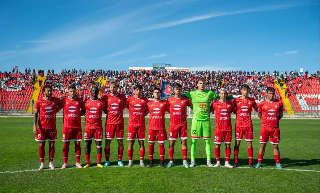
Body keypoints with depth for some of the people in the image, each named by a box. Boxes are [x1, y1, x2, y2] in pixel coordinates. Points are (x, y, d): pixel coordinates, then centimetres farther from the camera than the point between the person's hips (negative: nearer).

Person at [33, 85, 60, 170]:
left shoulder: (56, 100, 2)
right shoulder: (39, 101, -3)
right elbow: (35, 114, -3)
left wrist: (54, 111, 4)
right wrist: (34, 126, -12)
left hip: (52, 127, 2)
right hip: (42, 127, -1)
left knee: (52, 144, 5)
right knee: (41, 145, 5)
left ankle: (51, 163, 17)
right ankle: (42, 164, 16)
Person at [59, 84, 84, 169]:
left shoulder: (79, 100, 4)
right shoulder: (64, 100, 2)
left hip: (77, 126, 1)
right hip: (67, 126, -1)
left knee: (78, 143, 4)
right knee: (66, 144, 4)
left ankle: (77, 162, 14)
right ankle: (65, 163, 16)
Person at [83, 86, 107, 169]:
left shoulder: (102, 102, 4)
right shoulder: (86, 102, 4)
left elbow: (106, 111, 15)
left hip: (98, 126, 0)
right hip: (88, 126, 0)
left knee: (98, 144, 2)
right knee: (88, 144, 4)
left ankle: (99, 162, 11)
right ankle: (87, 163, 14)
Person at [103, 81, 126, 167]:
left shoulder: (122, 97, 2)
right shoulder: (106, 97, 2)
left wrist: (118, 112, 5)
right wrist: (109, 112, 3)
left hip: (119, 122, 1)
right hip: (109, 122, 0)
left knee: (120, 141, 5)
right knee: (108, 141, 2)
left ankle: (120, 160, 16)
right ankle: (107, 161, 13)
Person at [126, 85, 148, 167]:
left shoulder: (145, 100, 5)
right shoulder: (130, 99, 1)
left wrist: (143, 114, 5)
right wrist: (133, 114, 5)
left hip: (141, 124, 1)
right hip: (132, 124, -1)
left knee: (142, 142, 3)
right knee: (131, 142, 2)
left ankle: (141, 161, 11)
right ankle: (130, 161, 13)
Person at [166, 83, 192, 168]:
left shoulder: (185, 99, 2)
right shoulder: (170, 99, 4)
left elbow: (192, 106, 12)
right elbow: (167, 108, 18)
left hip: (183, 124, 0)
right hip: (173, 124, 1)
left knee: (184, 142, 1)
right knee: (171, 143, 3)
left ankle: (185, 161, 11)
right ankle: (171, 161, 14)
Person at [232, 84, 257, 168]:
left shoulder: (252, 100, 6)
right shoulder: (236, 100, 3)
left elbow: (257, 109, 15)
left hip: (248, 125, 1)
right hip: (239, 124, -1)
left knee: (249, 143, 2)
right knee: (237, 143, 2)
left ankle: (250, 163, 10)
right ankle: (236, 162, 12)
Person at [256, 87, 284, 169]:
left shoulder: (279, 102, 3)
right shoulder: (262, 104, -1)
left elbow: (281, 114, 14)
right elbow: (259, 114, 11)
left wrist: (275, 120, 3)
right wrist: (265, 120, 5)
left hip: (275, 127, 1)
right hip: (264, 127, -1)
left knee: (275, 146, 6)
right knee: (262, 145, 3)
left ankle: (277, 163, 16)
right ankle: (259, 162, 11)